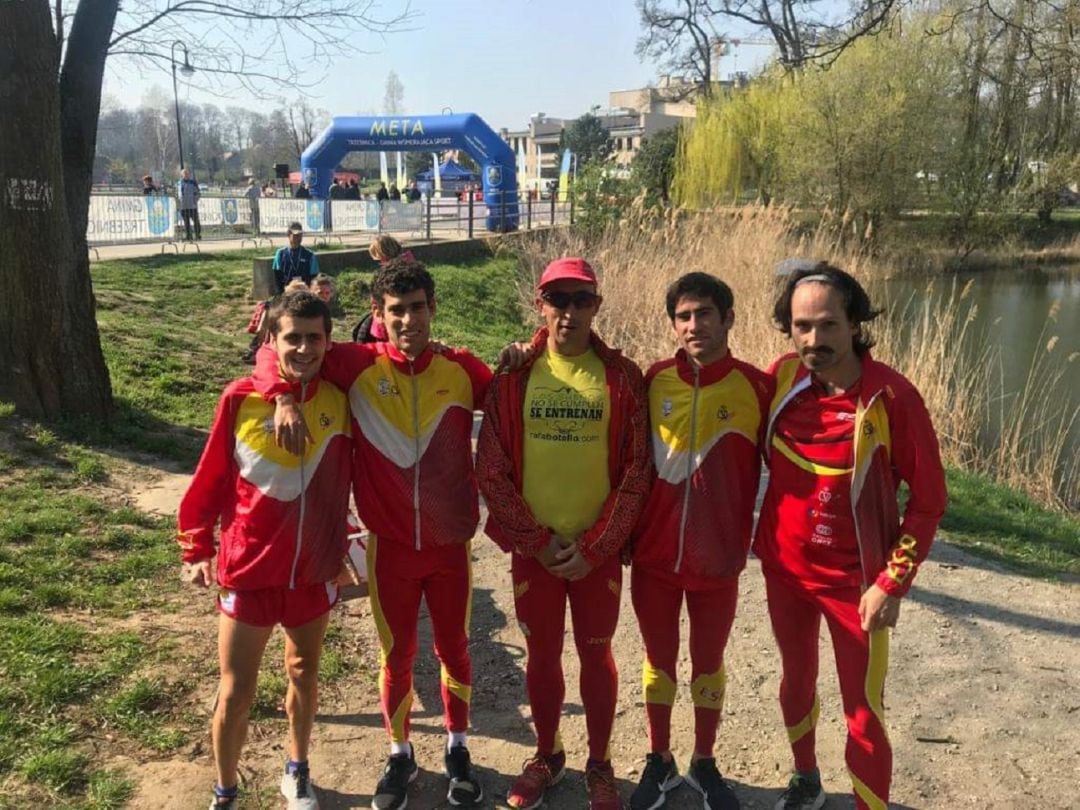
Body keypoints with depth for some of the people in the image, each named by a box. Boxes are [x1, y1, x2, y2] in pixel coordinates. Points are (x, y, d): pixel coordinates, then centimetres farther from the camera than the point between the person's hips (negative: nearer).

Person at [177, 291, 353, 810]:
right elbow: (211, 478, -3)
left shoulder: (339, 401, -6)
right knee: (236, 692, 7)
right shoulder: (241, 398, -13)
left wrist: (339, 552, 10)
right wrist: (196, 549, 0)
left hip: (313, 571, 3)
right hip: (249, 571, -2)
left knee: (304, 674, 20)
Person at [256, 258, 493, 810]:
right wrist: (284, 399, -23)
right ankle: (400, 755, 38)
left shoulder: (462, 369, -7)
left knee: (454, 648, 17)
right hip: (390, 546, 0)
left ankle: (458, 751, 38)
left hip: (451, 542, 1)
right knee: (396, 655, 16)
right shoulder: (360, 366, -9)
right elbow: (274, 353, -7)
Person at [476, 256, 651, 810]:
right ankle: (547, 756, 35)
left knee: (596, 653, 12)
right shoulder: (515, 375, -4)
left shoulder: (622, 377, -5)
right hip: (534, 547, 1)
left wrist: (594, 546, -11)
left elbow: (637, 471, -6)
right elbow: (491, 470, -5)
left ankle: (599, 764, 31)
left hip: (598, 548, 0)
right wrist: (537, 539, -9)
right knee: (542, 655, 13)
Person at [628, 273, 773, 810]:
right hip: (653, 554, 1)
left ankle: (704, 764, 36)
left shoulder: (755, 386, -9)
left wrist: (746, 540, -1)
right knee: (659, 660, 15)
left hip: (718, 558, -1)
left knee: (708, 663, 16)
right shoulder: (653, 381, -4)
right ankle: (658, 762, 35)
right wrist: (628, 531, 4)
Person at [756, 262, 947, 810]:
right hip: (783, 567, 4)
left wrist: (893, 581, -14)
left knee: (863, 712, 3)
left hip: (854, 579, -4)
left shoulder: (890, 396, -20)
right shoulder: (779, 379, -9)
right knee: (796, 679, 22)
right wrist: (756, 536, 8)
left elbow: (928, 498, -12)